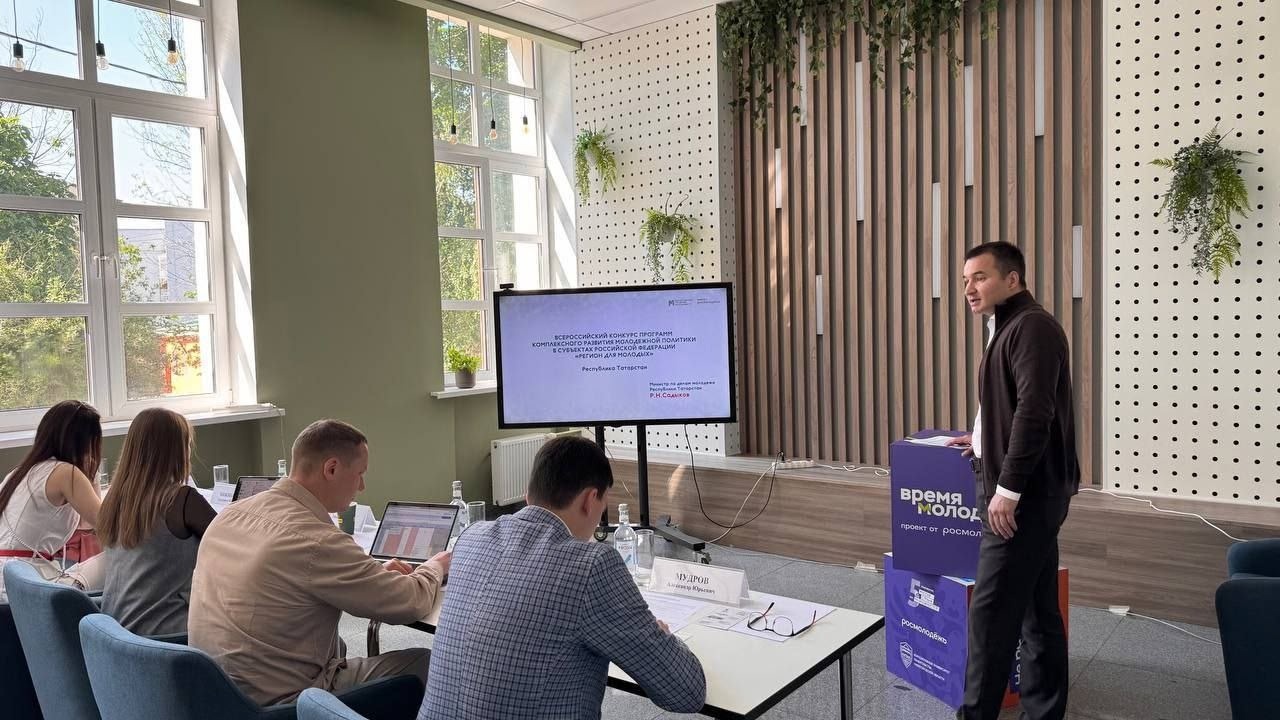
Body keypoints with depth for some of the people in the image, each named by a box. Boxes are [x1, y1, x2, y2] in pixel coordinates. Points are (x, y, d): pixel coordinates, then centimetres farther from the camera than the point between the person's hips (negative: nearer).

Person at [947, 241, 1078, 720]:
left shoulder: (1031, 326, -14)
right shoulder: (1010, 329, 16)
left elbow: (1035, 412, -23)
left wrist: (1007, 488, -23)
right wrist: (983, 440, 34)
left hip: (1026, 492, -10)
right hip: (1028, 489, 10)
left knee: (991, 611, -5)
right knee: (1037, 609, 14)